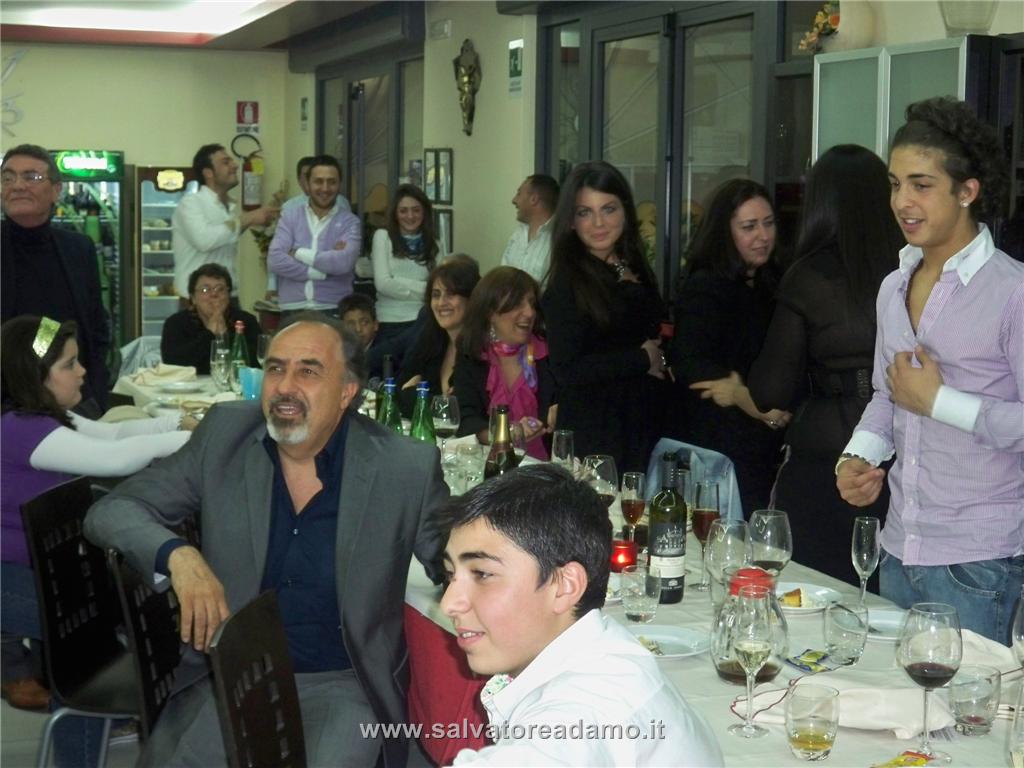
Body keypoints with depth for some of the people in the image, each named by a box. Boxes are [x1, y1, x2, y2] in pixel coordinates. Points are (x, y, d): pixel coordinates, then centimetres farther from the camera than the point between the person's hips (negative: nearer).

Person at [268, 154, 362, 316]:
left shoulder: (349, 222, 3)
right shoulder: (290, 217, 8)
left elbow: (344, 262, -15)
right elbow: (275, 260, -6)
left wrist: (298, 253, -7)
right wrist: (322, 271, -12)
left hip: (333, 311, -1)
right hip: (293, 309, 1)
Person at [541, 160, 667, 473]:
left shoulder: (637, 271, 11)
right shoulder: (567, 283, -10)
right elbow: (567, 370, -18)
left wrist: (660, 357, 2)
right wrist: (642, 359, -9)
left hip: (644, 424, 7)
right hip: (593, 433, -7)